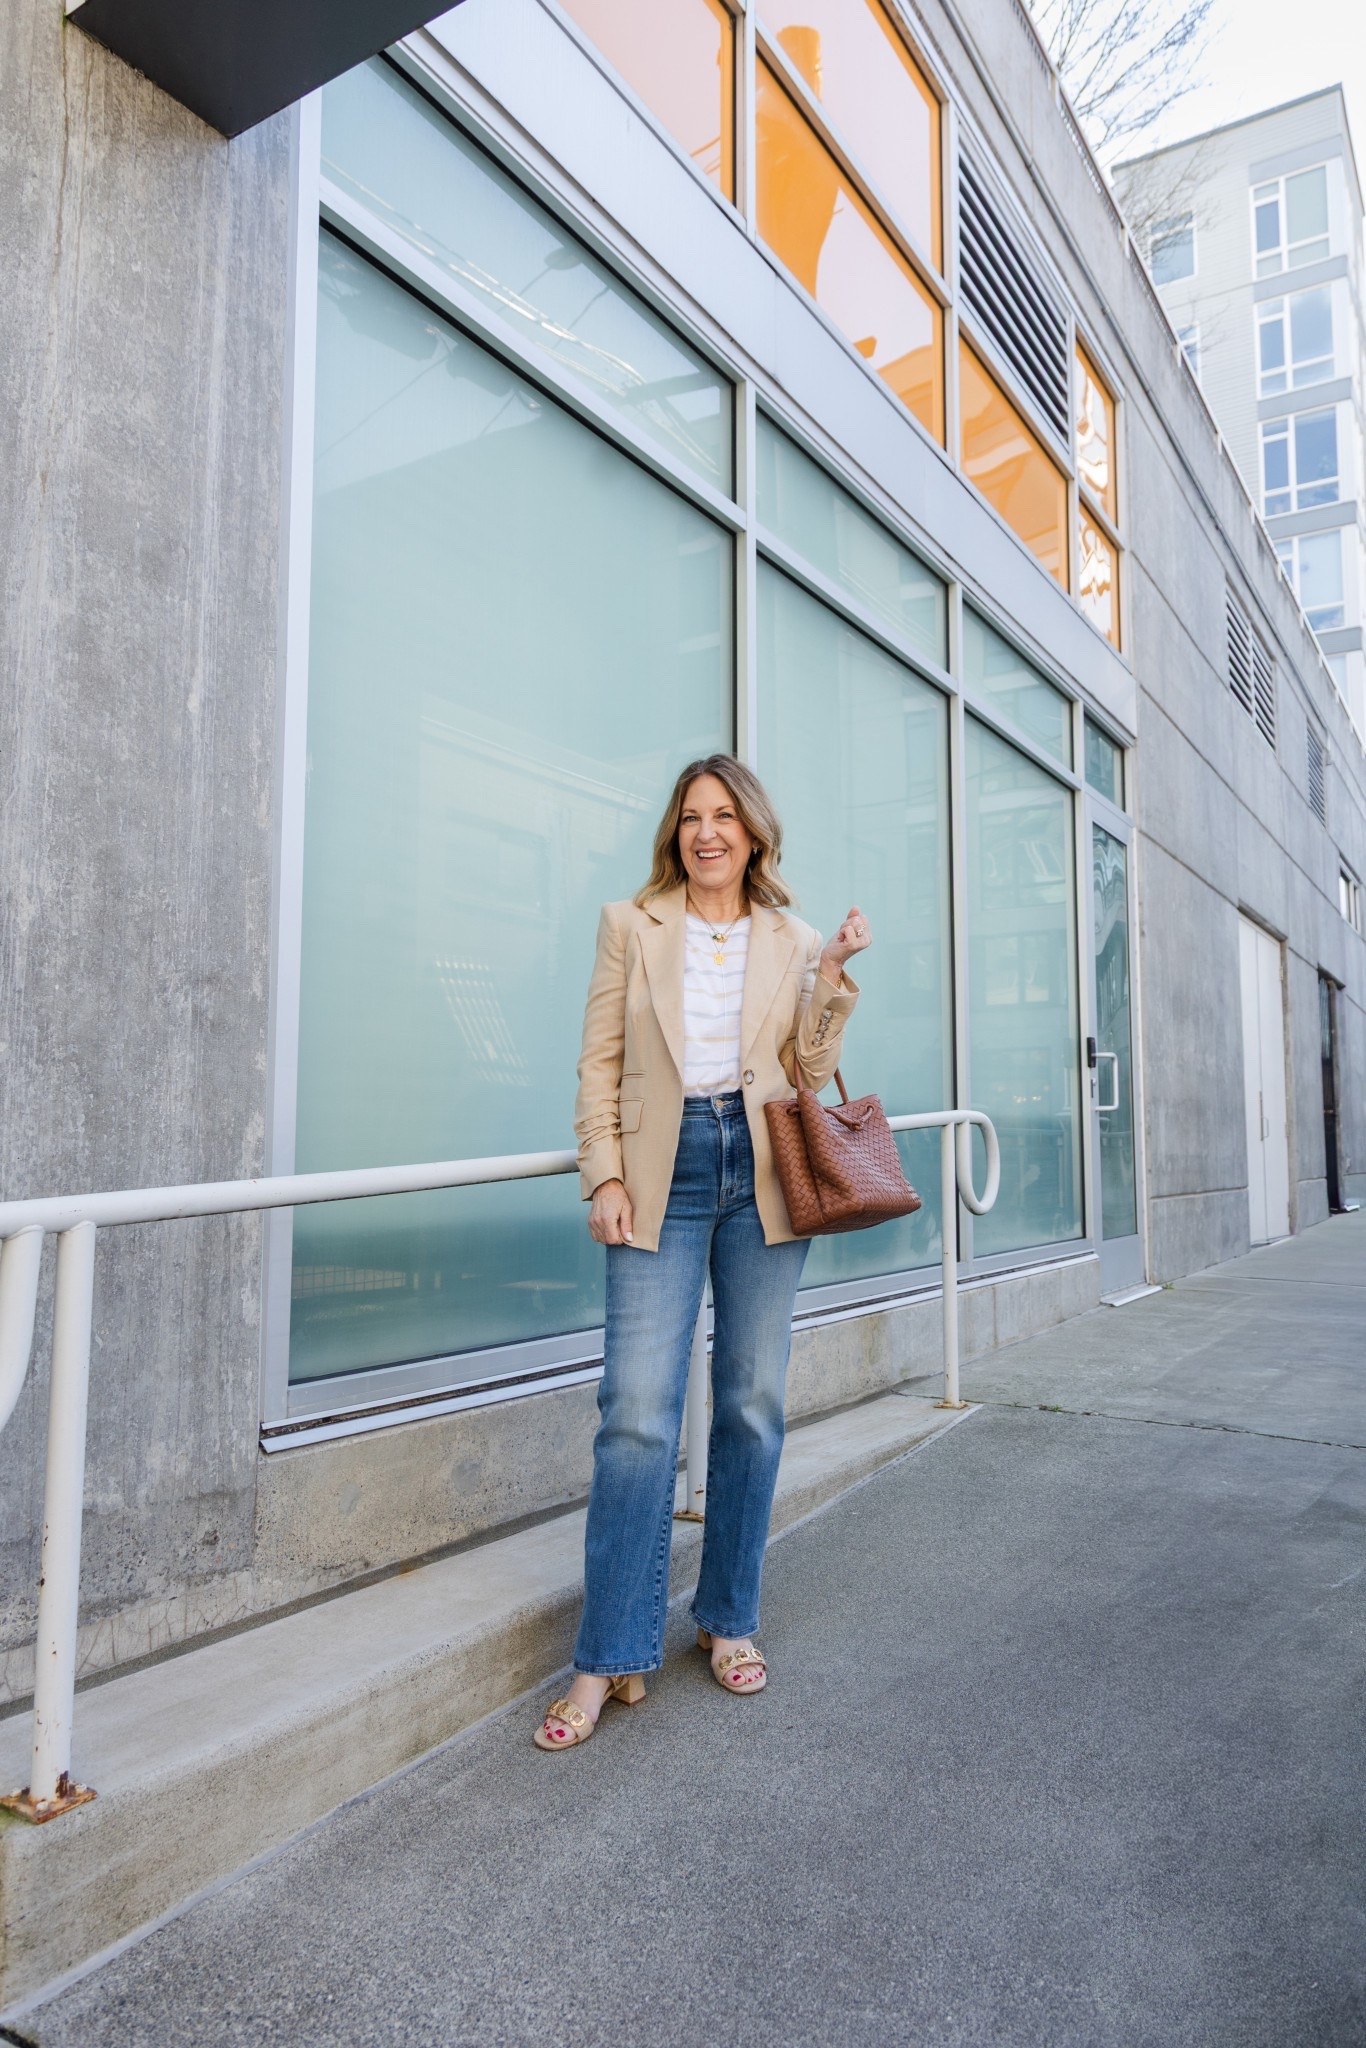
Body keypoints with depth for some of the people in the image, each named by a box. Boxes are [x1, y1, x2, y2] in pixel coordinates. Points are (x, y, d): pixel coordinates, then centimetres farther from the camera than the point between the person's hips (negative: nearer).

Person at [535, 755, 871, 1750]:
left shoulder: (793, 939, 12)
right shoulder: (631, 926, 9)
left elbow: (810, 1073, 8)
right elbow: (601, 1063, 5)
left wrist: (834, 976, -3)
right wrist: (604, 1176, -5)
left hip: (762, 1173, 2)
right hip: (663, 1174, -1)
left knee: (753, 1402, 7)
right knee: (638, 1410, -6)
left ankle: (730, 1620, 25)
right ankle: (613, 1656, 6)